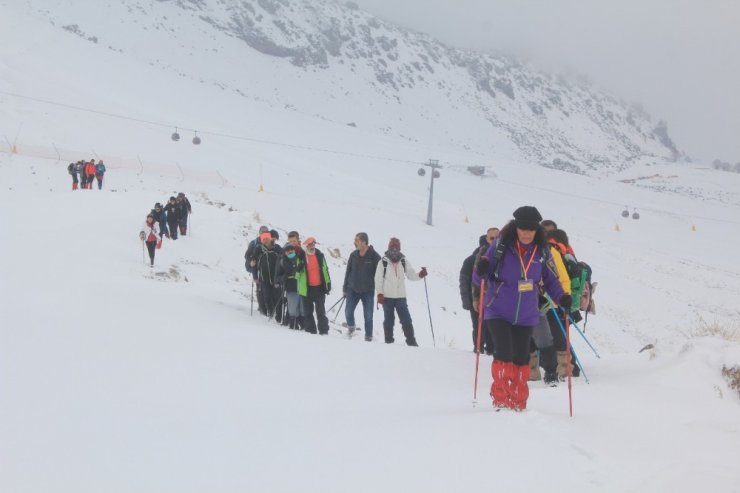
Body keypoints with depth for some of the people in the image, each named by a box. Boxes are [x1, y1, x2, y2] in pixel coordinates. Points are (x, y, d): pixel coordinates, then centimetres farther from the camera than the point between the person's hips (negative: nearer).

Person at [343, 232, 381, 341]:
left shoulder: (374, 256, -8)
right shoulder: (353, 255, 2)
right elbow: (348, 271, 11)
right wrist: (345, 287, 10)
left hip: (368, 291, -3)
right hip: (353, 289, 3)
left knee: (368, 316, 2)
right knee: (348, 312, -2)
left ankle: (368, 337, 13)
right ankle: (351, 328, 24)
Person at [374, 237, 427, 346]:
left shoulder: (404, 262, 7)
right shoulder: (383, 262, -1)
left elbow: (411, 275, 5)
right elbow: (378, 279, -2)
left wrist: (420, 275, -15)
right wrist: (380, 293, -9)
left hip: (401, 296, 2)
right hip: (387, 296, -2)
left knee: (406, 320, -2)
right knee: (389, 321, 6)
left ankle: (411, 341, 3)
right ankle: (389, 342, 14)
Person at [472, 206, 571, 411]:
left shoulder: (542, 251, -4)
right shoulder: (501, 246, -13)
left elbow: (550, 279, 9)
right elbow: (479, 279, -9)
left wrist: (562, 297, -8)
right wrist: (481, 270, -31)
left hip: (526, 315, 3)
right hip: (498, 312, -3)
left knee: (521, 359, 9)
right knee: (504, 355, -14)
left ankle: (518, 403, 22)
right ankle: (501, 400, 1)